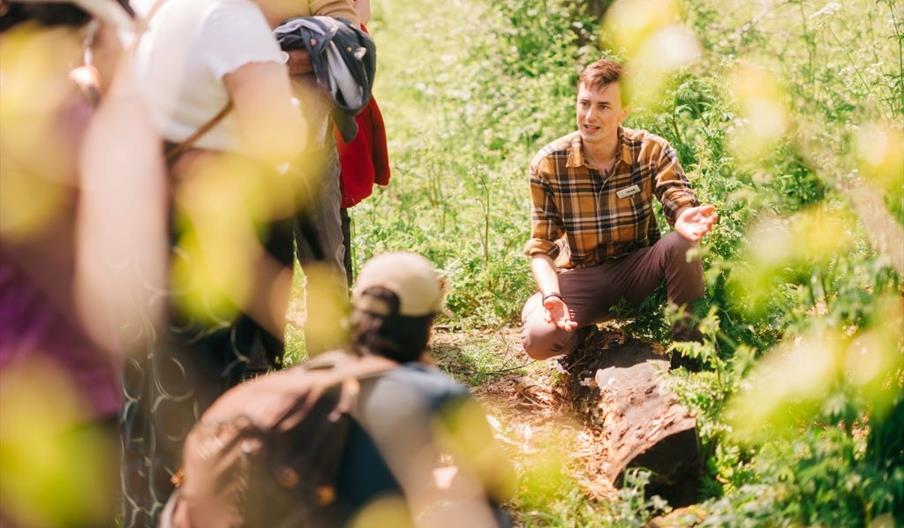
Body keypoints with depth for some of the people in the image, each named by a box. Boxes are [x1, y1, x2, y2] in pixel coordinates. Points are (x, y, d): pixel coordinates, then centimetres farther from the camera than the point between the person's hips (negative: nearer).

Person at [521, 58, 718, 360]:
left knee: (682, 244, -33)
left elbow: (680, 204, -23)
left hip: (638, 267, 1)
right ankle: (588, 324, 7)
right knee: (538, 339, -30)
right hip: (581, 276, -1)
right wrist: (551, 296, -29)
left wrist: (687, 220, -50)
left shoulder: (652, 151, -10)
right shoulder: (547, 164, -12)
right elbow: (541, 245, -9)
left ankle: (690, 344, -10)